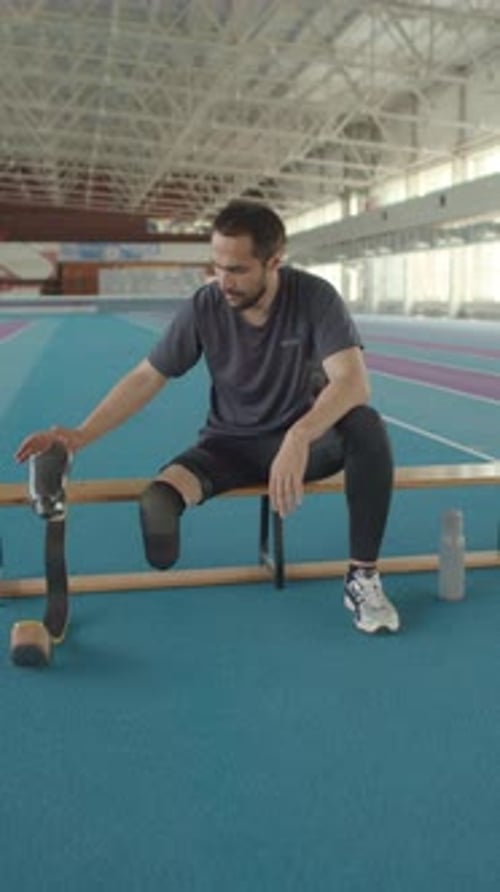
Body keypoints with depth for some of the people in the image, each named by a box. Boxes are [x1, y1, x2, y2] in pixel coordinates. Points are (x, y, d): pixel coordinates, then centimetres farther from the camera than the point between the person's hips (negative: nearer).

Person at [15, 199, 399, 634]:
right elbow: (147, 378, -5)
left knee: (366, 426, -34)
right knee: (158, 501, -33)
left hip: (306, 437, 0)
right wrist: (80, 436, -15)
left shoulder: (314, 296, -17)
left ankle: (362, 577, -20)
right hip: (231, 445, 0)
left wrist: (299, 436, -48)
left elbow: (353, 381, -29)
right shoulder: (205, 306, -12)